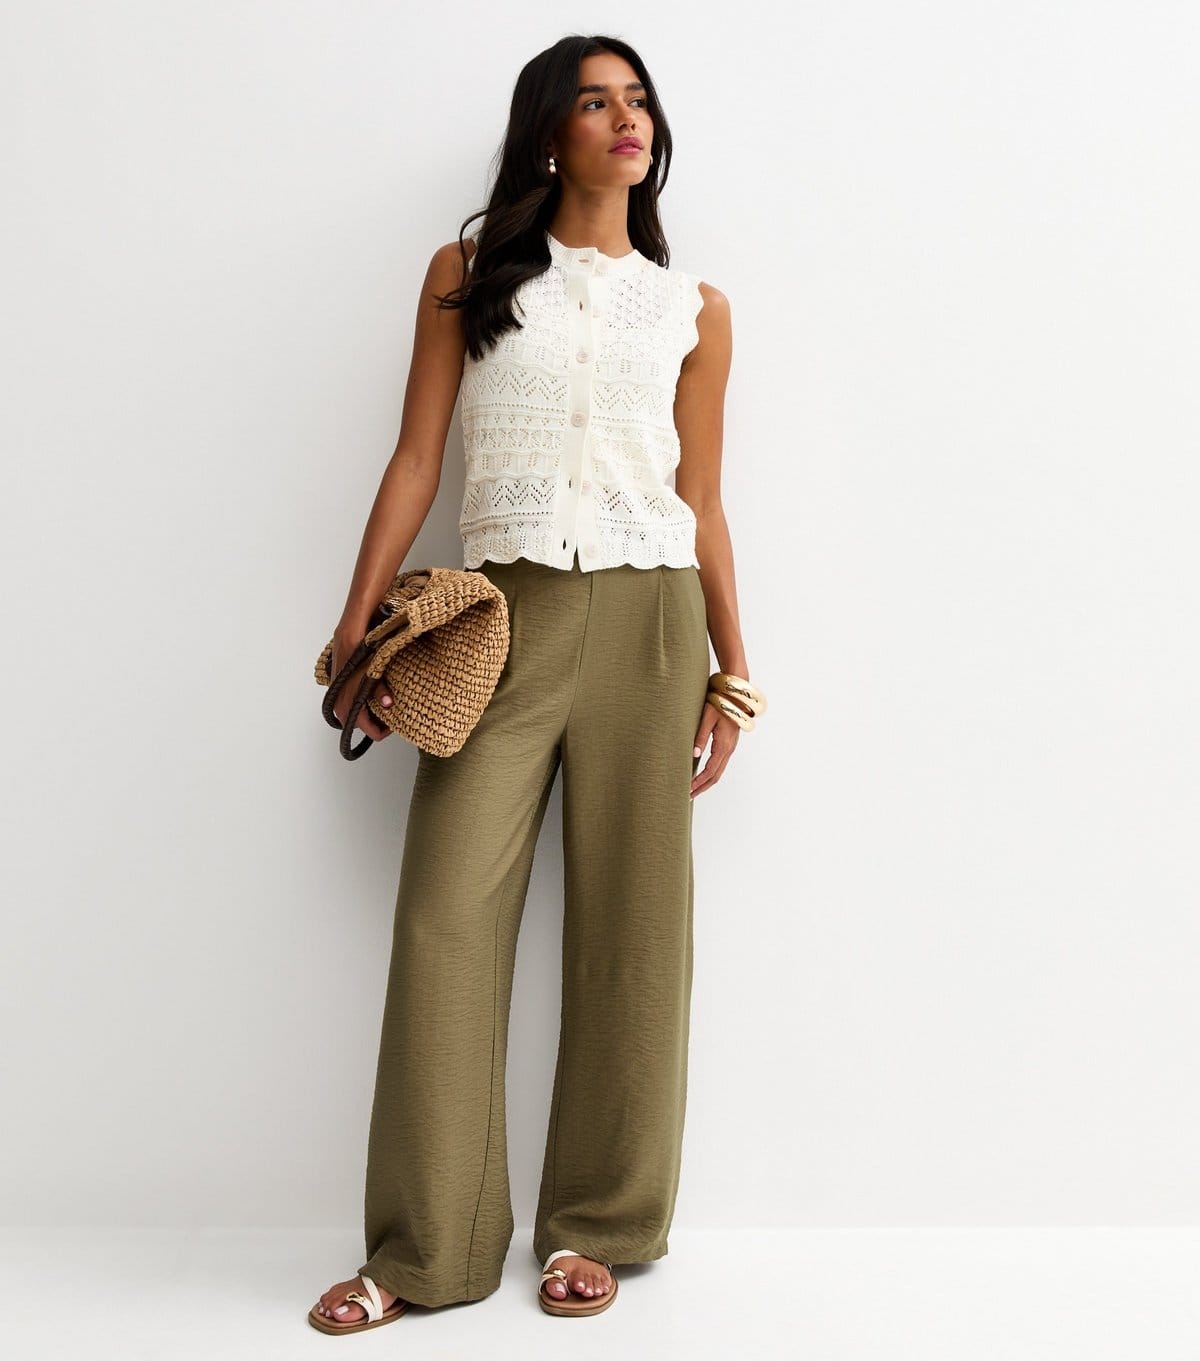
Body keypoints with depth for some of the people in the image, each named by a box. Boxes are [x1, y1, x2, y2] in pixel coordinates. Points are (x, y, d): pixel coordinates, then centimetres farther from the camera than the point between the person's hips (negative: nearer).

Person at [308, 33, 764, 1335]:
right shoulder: (468, 275, 11)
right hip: (500, 616, 0)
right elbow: (415, 457, 6)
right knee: (446, 915, -5)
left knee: (628, 922, 1)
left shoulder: (693, 309, 13)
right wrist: (356, 625, -1)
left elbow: (703, 504, 12)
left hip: (646, 617, 1)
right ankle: (425, 1246, 8)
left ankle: (593, 1226, 16)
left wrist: (731, 667, 8)